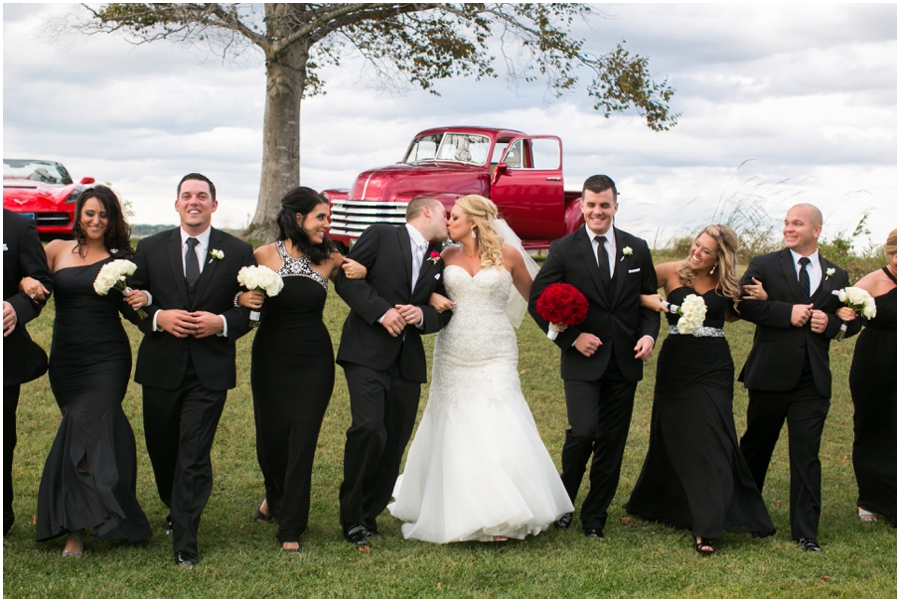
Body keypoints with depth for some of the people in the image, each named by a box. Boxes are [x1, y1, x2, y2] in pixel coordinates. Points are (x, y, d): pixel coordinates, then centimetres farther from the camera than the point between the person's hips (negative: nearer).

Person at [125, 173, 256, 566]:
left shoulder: (238, 252, 2)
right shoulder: (151, 248, 6)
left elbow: (252, 308, 3)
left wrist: (222, 323, -15)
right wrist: (158, 318, -13)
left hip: (210, 370, -3)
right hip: (161, 367, 3)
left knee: (194, 456, -6)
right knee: (161, 449, 15)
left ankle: (184, 541, 3)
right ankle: (176, 509, 42)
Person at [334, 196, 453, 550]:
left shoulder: (438, 262, 19)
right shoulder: (381, 236, 2)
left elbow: (442, 314, 17)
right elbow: (346, 279, -5)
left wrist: (422, 314, -5)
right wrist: (381, 311, -14)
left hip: (408, 362, 6)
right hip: (367, 353, -6)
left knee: (395, 443, 3)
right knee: (369, 429, -20)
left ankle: (368, 515, 18)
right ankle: (352, 516, -3)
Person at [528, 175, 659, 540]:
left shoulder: (637, 249, 7)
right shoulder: (564, 250, -3)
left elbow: (650, 299, 14)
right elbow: (538, 300, -2)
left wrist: (649, 333, -5)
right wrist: (571, 337, -11)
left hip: (625, 362, 3)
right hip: (583, 361, -3)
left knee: (612, 444, 6)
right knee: (583, 432, -17)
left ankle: (594, 518, 20)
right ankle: (563, 500, 11)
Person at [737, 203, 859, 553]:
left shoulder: (836, 277, 10)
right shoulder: (764, 265, 1)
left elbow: (853, 322, 13)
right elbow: (745, 304, -12)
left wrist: (830, 323, -8)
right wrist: (787, 313, -19)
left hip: (813, 380, 1)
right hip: (770, 374, -1)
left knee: (806, 455, 0)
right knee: (756, 446, 13)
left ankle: (806, 532, 6)